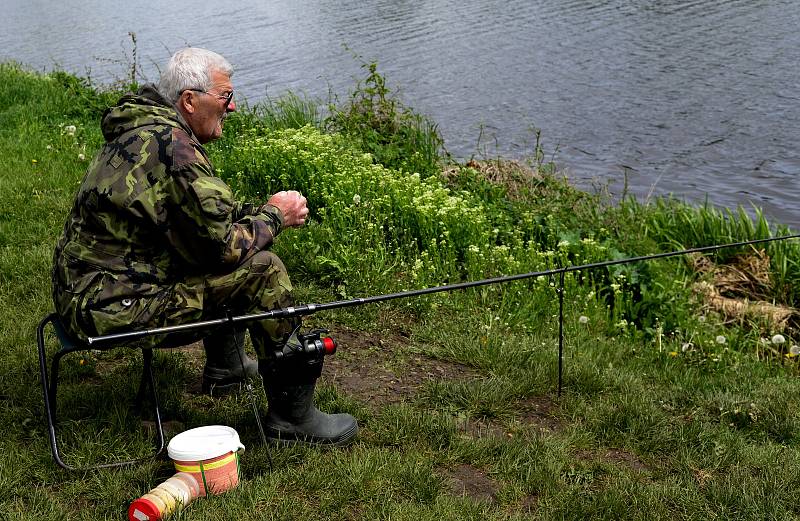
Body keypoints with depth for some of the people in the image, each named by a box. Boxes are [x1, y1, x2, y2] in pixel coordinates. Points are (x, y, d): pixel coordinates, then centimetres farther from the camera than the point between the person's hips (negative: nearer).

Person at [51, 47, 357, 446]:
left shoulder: (145, 128, 11)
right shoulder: (171, 145, -21)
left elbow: (205, 215, 19)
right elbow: (221, 243, -22)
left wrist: (261, 210, 5)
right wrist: (273, 216, -4)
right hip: (115, 305, -11)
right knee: (261, 269, -15)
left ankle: (225, 366, 36)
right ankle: (292, 415, -8)